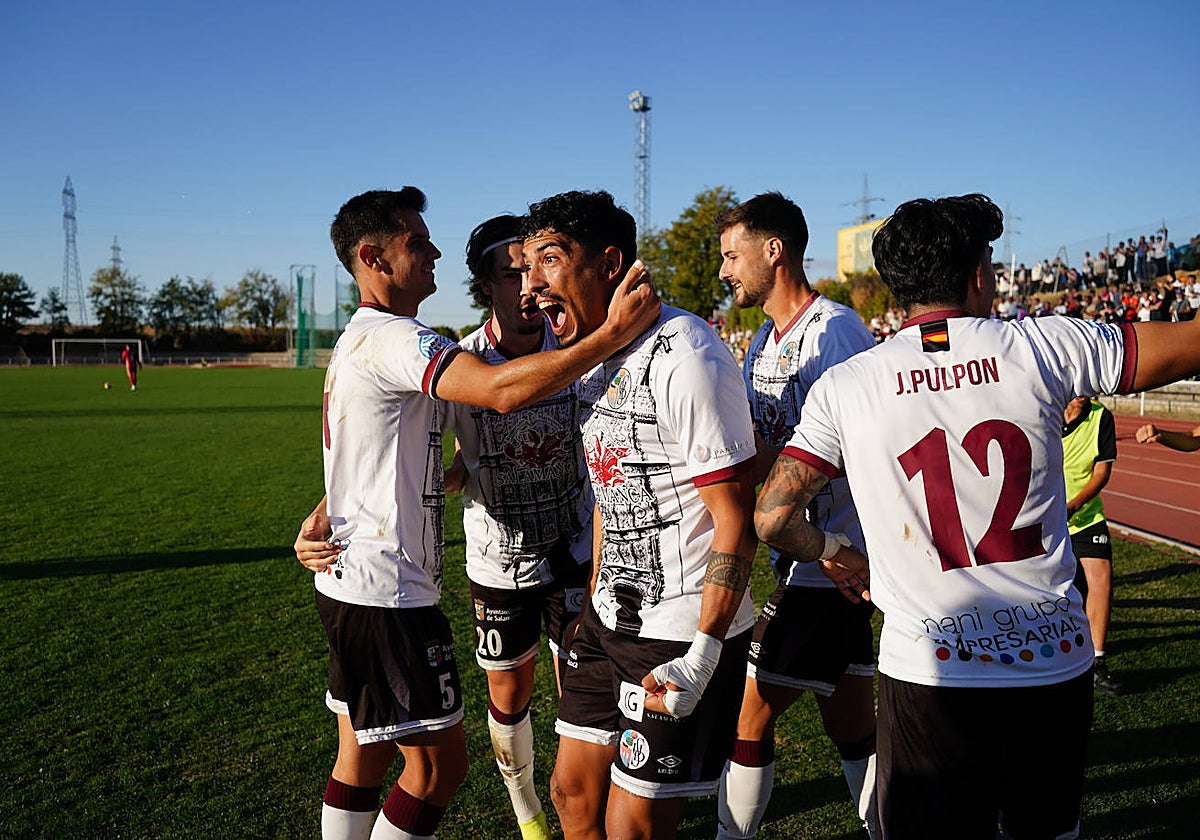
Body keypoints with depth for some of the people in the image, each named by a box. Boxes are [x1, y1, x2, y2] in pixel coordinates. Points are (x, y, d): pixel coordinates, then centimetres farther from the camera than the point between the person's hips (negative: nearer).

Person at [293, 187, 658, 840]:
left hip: (350, 583, 10)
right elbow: (504, 390, -34)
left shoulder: (357, 341, 17)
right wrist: (614, 333, -32)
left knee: (363, 754, 19)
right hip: (387, 593, -10)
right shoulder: (390, 338, -19)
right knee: (440, 761, 2)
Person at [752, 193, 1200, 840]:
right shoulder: (1043, 347, -6)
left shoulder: (842, 388, -6)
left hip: (927, 675, -2)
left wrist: (832, 554, 13)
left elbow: (772, 519, -6)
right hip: (1055, 663, 2)